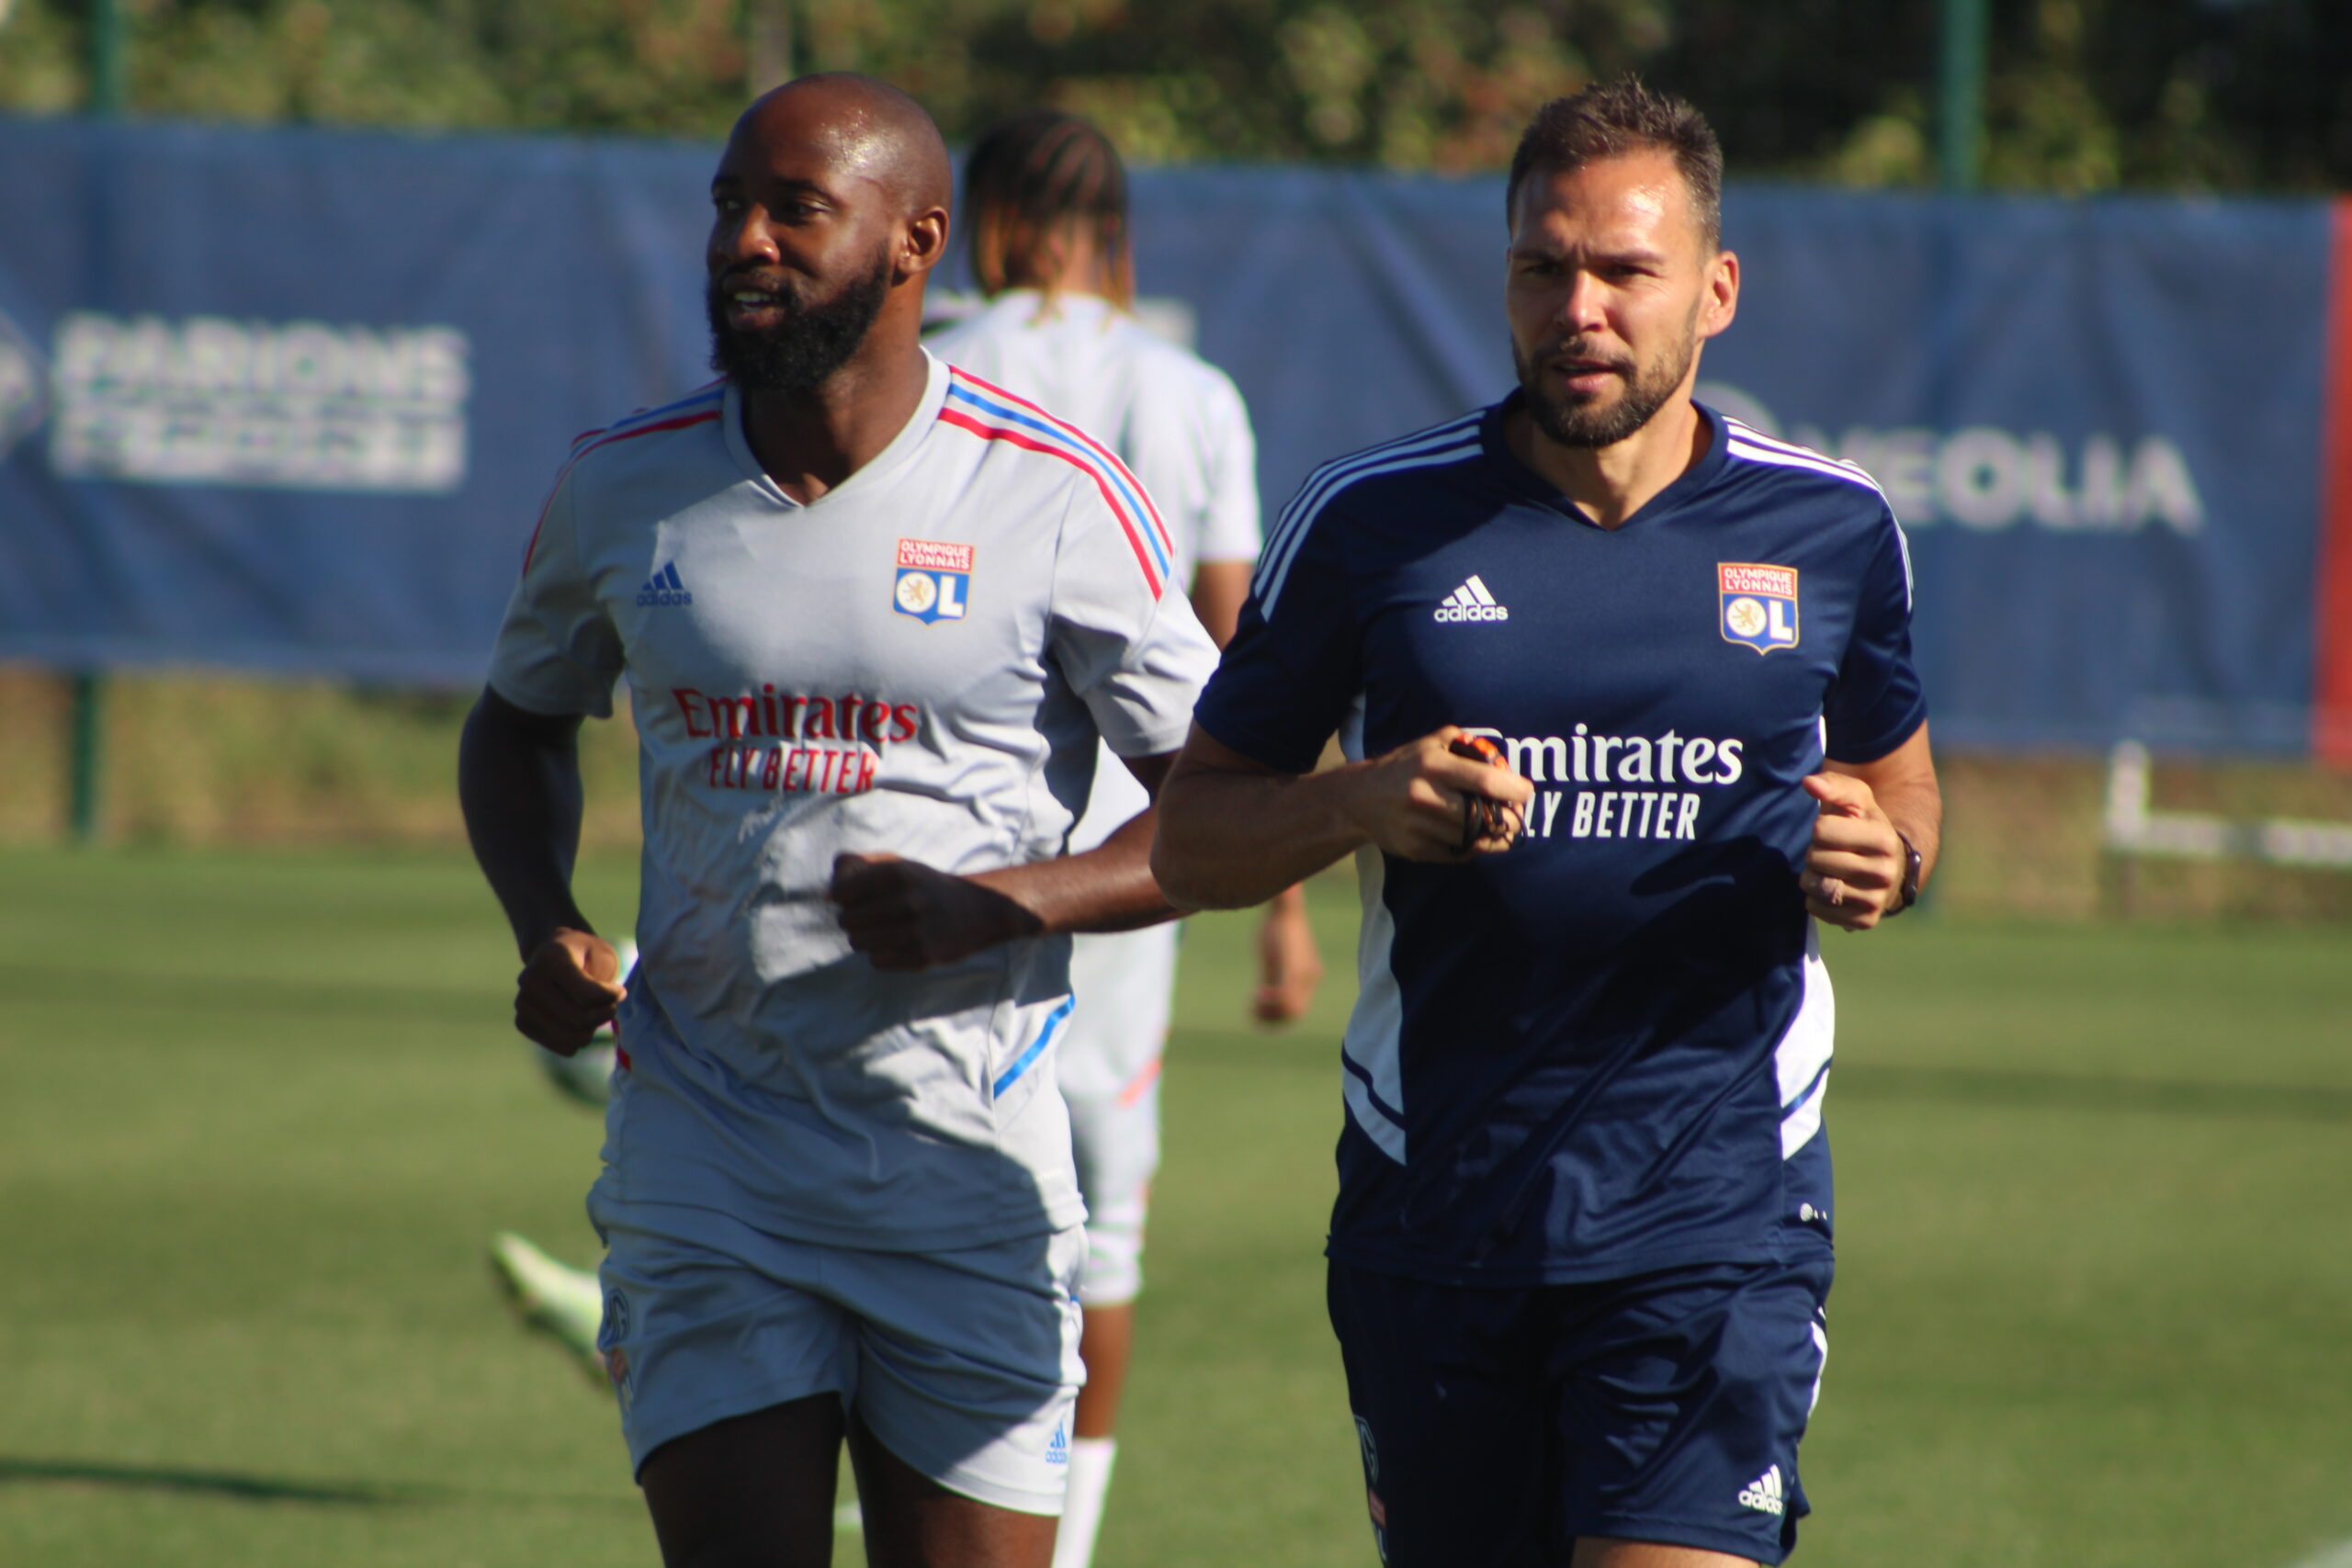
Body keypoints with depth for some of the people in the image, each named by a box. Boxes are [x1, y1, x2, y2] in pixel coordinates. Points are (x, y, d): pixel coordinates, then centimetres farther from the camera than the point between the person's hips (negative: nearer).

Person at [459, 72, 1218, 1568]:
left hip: (971, 1170, -2)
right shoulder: (624, 487, 4)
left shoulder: (1058, 499, -6)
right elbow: (522, 723, 23)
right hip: (705, 1150, 2)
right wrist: (547, 927, 3)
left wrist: (1001, 902, -19)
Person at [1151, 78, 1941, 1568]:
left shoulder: (1832, 531, 4)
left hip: (1713, 1218, -1)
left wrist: (1880, 858, -3)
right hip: (1436, 1206, 1)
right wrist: (1360, 801, -13)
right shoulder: (1371, 522, 2)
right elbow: (1191, 839, 7)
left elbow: (1900, 779, 21)